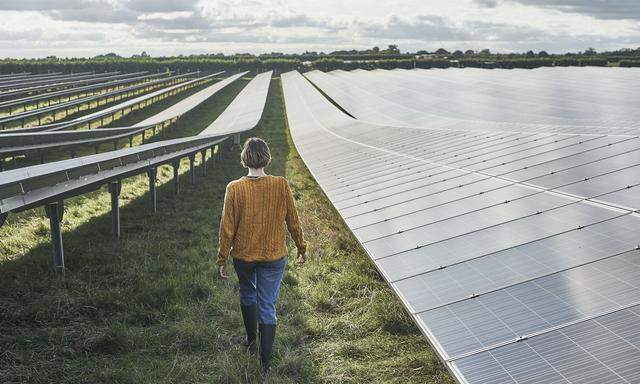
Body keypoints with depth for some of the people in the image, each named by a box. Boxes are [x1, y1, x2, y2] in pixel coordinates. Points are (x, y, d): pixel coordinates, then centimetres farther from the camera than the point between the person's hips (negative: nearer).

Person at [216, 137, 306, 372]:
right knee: (267, 307, 8)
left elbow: (227, 228, -9)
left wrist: (222, 260, 2)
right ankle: (266, 362, 12)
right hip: (274, 256, 0)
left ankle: (251, 341, 43)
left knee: (247, 295, 27)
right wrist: (301, 248, 12)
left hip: (243, 256, 0)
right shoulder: (281, 185, -13)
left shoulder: (234, 189, -15)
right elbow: (292, 221, -3)